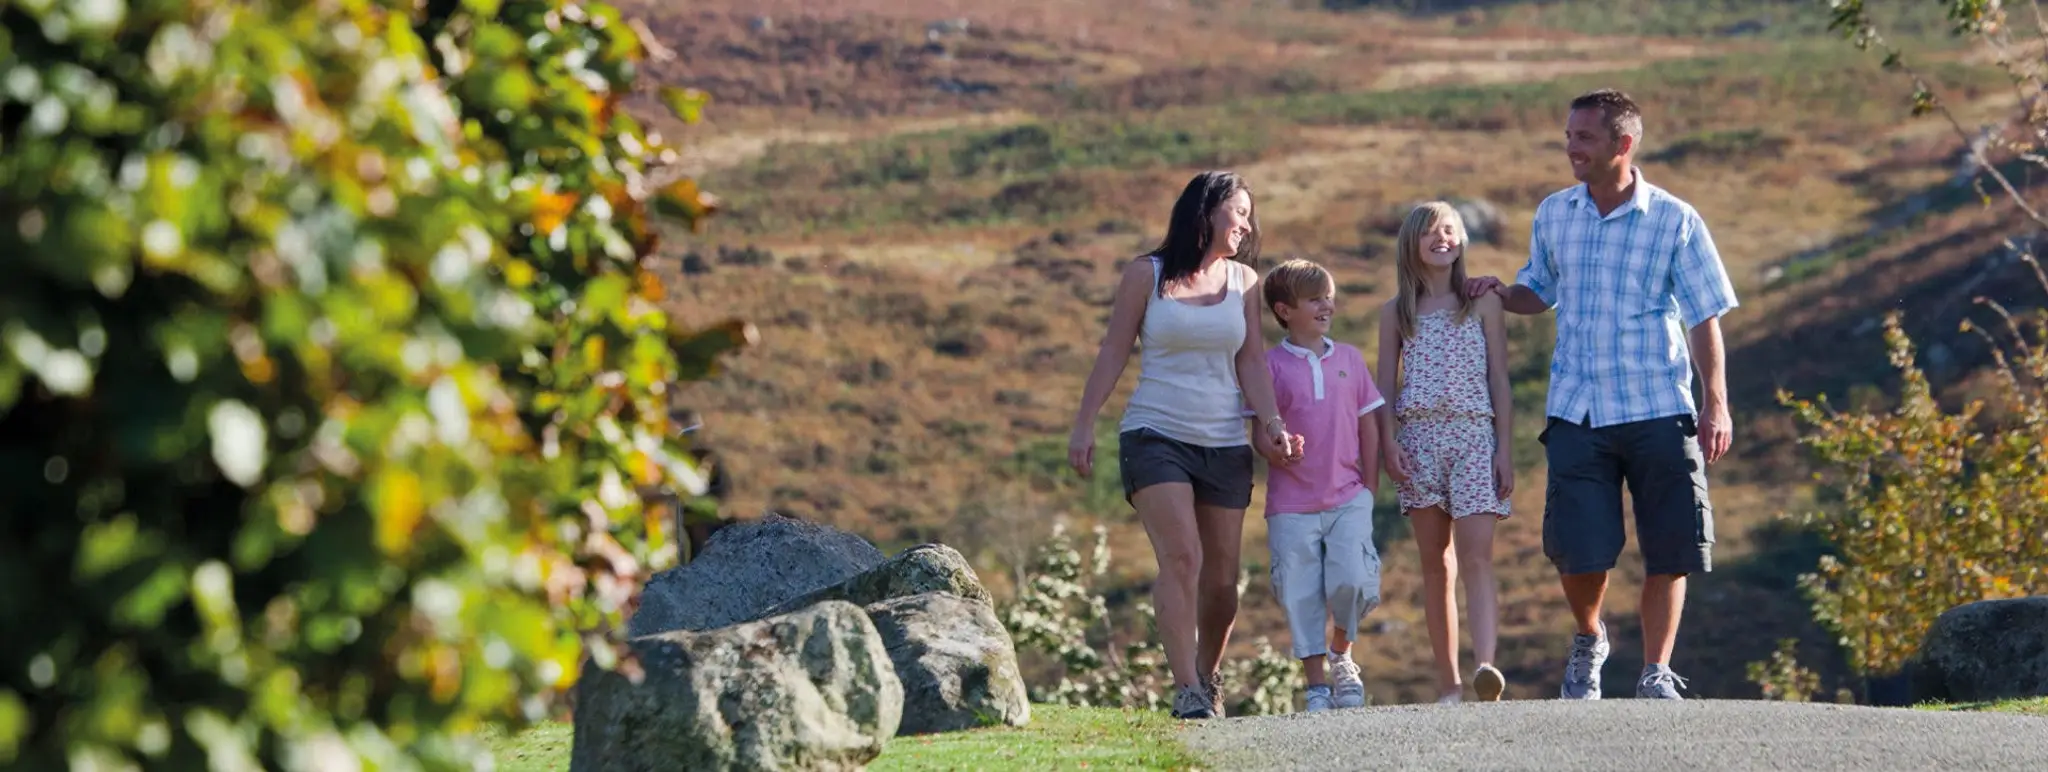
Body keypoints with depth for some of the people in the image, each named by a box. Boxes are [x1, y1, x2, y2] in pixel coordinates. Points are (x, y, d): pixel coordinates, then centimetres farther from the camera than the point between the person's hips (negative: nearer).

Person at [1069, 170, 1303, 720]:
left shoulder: (1244, 281, 10)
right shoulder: (1146, 275, 1)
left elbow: (1252, 361, 8)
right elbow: (1113, 353, 3)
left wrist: (1271, 422, -7)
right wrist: (1084, 426, -1)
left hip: (1225, 445, 4)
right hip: (1155, 436, -4)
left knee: (1221, 578, 4)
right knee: (1181, 557, -21)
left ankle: (1208, 680, 25)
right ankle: (1186, 690, -22)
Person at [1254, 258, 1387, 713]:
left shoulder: (1349, 359, 10)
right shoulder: (1271, 366, 1)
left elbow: (1369, 425, 12)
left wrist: (1369, 488, 6)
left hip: (1348, 499, 1)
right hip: (1292, 505, -1)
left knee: (1352, 580, -15)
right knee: (1301, 598, -2)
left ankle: (1341, 657, 12)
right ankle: (1317, 686, 8)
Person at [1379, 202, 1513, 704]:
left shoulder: (1483, 304, 8)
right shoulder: (1397, 313, 11)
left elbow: (1499, 379, 6)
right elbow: (1385, 385, 10)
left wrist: (1504, 447, -1)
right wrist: (1390, 442, -5)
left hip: (1474, 434, -2)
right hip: (1418, 434, 2)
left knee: (1476, 554, -16)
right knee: (1436, 563, 2)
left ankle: (1486, 668, -31)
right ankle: (1448, 683, 5)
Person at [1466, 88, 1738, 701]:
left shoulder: (1674, 220, -3)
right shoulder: (1553, 215, 8)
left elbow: (1704, 317, -1)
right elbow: (1540, 290, 22)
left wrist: (1716, 404, -7)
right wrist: (1501, 295, 0)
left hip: (1659, 408, -2)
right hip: (1577, 412, 2)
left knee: (1668, 548, -1)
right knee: (1577, 547, -5)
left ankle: (1656, 674, 11)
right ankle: (1588, 639, 24)